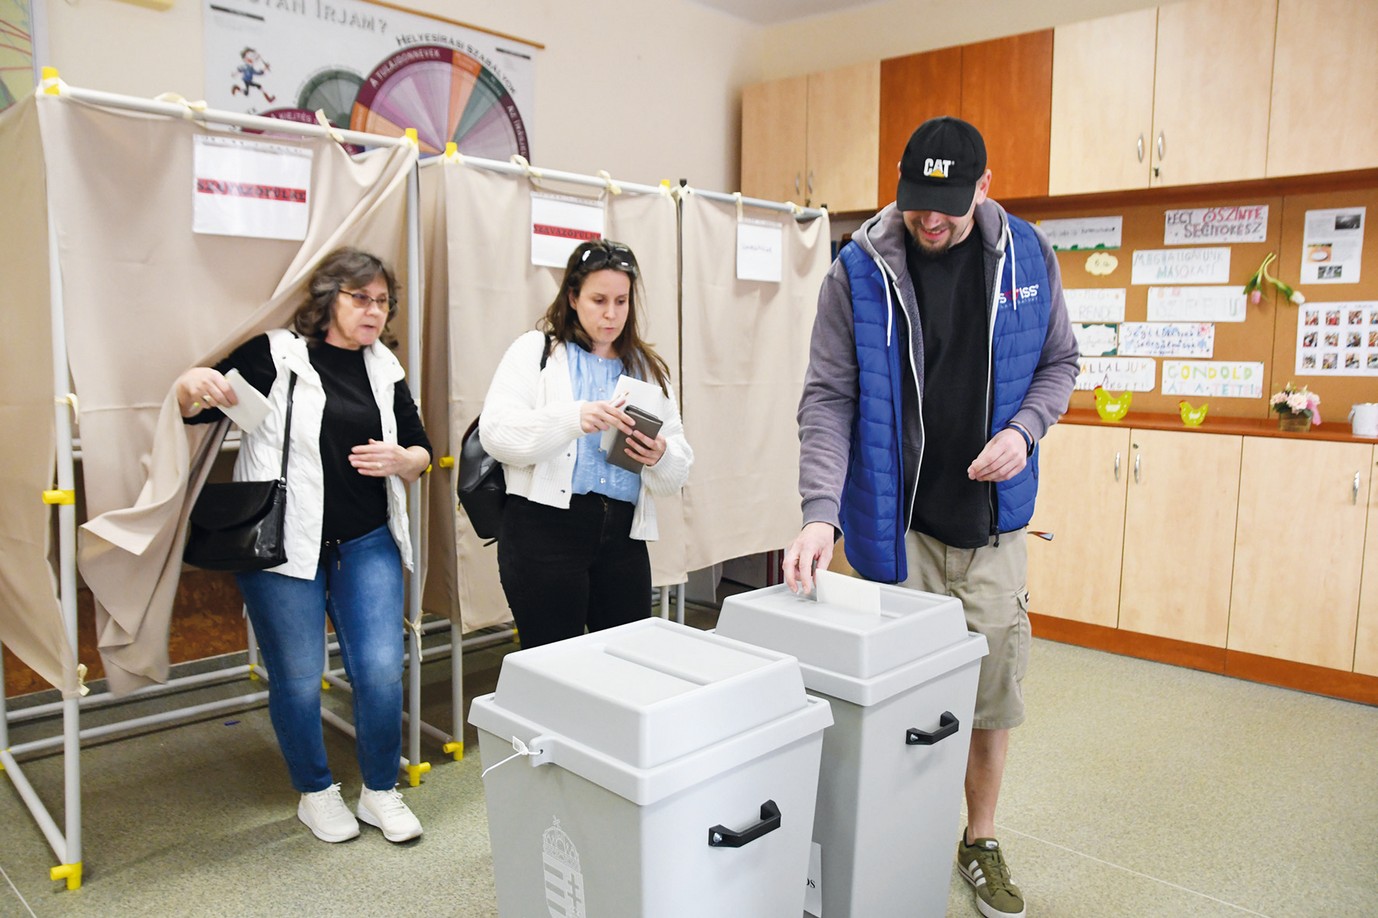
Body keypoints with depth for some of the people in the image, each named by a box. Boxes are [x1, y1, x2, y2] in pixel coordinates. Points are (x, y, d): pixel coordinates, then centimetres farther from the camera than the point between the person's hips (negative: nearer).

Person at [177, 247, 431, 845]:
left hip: (368, 544, 4)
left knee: (381, 672, 1)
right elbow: (195, 412, -4)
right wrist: (192, 387, -27)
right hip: (285, 546, -3)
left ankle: (380, 792, 23)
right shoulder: (275, 353, -4)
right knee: (298, 680, 6)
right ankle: (315, 793, 30)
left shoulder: (384, 370, 11)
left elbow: (422, 448, 16)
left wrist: (402, 459, -7)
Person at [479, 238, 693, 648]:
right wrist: (574, 419, -24)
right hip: (546, 528, -4)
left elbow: (679, 467, 11)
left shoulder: (649, 368, 15)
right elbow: (495, 432, -10)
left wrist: (660, 457, -13)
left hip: (623, 536, 4)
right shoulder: (535, 351, 4)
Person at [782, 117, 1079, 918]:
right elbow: (828, 398, -10)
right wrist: (821, 512, -22)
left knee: (994, 690, 11)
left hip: (993, 519, 3)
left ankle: (981, 843, 34)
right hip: (894, 520, -2)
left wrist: (1023, 432, -9)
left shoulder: (1029, 258, 0)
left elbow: (1059, 362, 11)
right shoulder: (859, 273, -8)